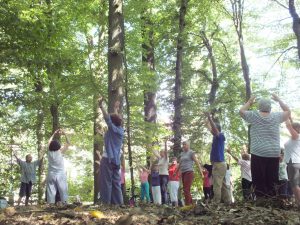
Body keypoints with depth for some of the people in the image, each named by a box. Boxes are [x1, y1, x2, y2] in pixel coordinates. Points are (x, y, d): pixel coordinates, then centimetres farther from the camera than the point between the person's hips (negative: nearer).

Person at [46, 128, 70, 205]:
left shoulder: (49, 152, 2)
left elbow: (49, 142, 20)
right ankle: (63, 203, -10)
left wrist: (54, 134, 27)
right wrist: (64, 134, 5)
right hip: (60, 175, -3)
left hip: (51, 175, 3)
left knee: (51, 191, 1)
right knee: (63, 191, -2)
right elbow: (68, 143, 0)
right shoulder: (60, 152, -8)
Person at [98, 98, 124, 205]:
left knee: (106, 182, -8)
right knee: (116, 183, 7)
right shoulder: (121, 130, 11)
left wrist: (101, 105, -19)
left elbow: (107, 118, -19)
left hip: (108, 159, -7)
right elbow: (117, 119, 28)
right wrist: (116, 108, 40)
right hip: (116, 159, 7)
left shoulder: (113, 129, -7)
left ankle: (105, 203, -11)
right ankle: (118, 203, 5)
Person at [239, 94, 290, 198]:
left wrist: (249, 102, 24)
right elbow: (288, 111, 23)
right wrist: (279, 100, 29)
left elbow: (241, 111, 14)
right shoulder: (276, 116, 5)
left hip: (258, 153, -2)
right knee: (271, 182, 6)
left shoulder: (254, 116, -1)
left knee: (259, 181, -1)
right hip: (274, 154, 2)